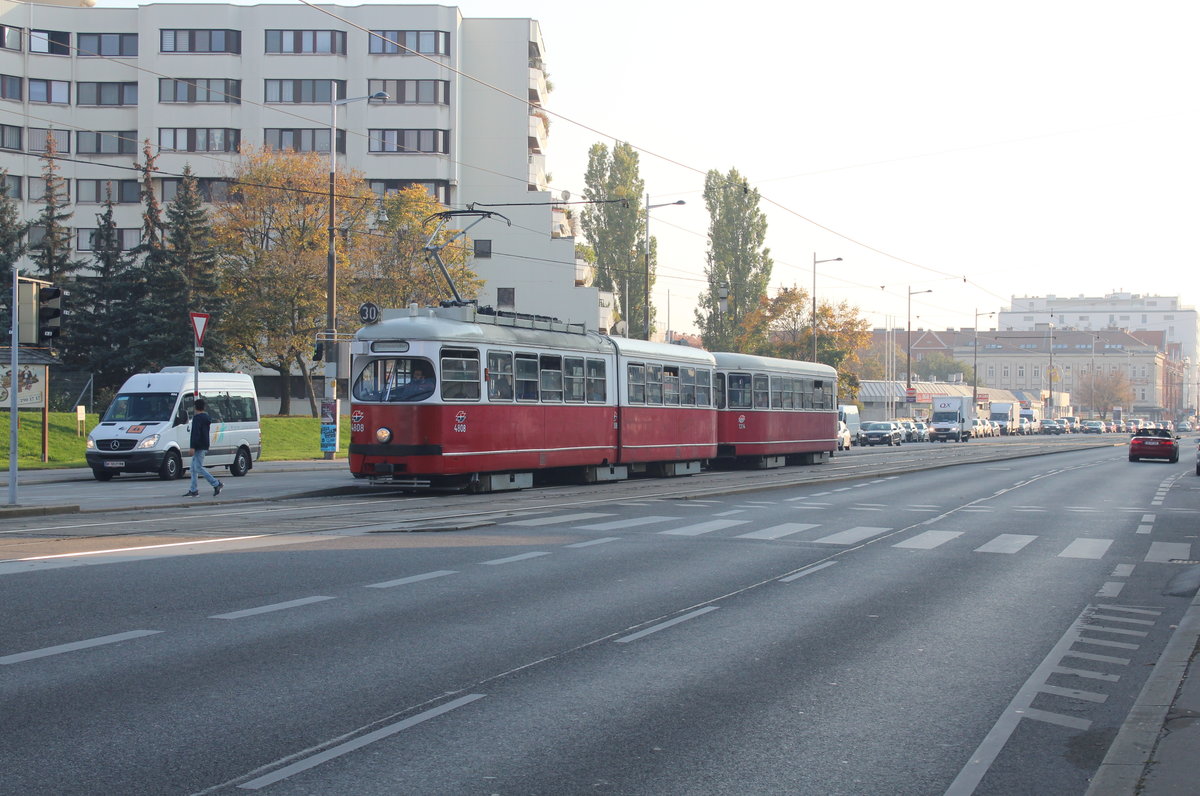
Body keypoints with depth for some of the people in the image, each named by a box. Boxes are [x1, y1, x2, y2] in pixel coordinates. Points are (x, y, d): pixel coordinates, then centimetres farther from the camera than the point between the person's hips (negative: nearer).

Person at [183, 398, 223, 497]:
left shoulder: (197, 417, -14)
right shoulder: (207, 417, 16)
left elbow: (195, 433, -21)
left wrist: (193, 447, -23)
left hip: (199, 447, -10)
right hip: (204, 446, 10)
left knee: (199, 468, -9)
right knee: (194, 468, 11)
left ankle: (217, 484, -11)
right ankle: (193, 490, 11)